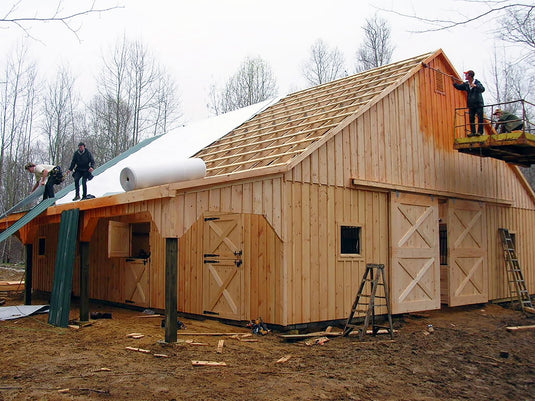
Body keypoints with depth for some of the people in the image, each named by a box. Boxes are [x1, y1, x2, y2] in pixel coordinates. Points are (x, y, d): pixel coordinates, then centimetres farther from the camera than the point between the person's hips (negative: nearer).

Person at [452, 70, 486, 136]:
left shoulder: (477, 82, -10)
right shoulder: (466, 84, 7)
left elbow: (482, 89, -22)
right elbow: (459, 87, 17)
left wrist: (475, 86, -35)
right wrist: (454, 82, 5)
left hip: (478, 104, -6)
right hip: (471, 105, 6)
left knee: (480, 118, -7)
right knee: (471, 119, 3)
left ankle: (480, 131, -6)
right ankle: (473, 132, 6)